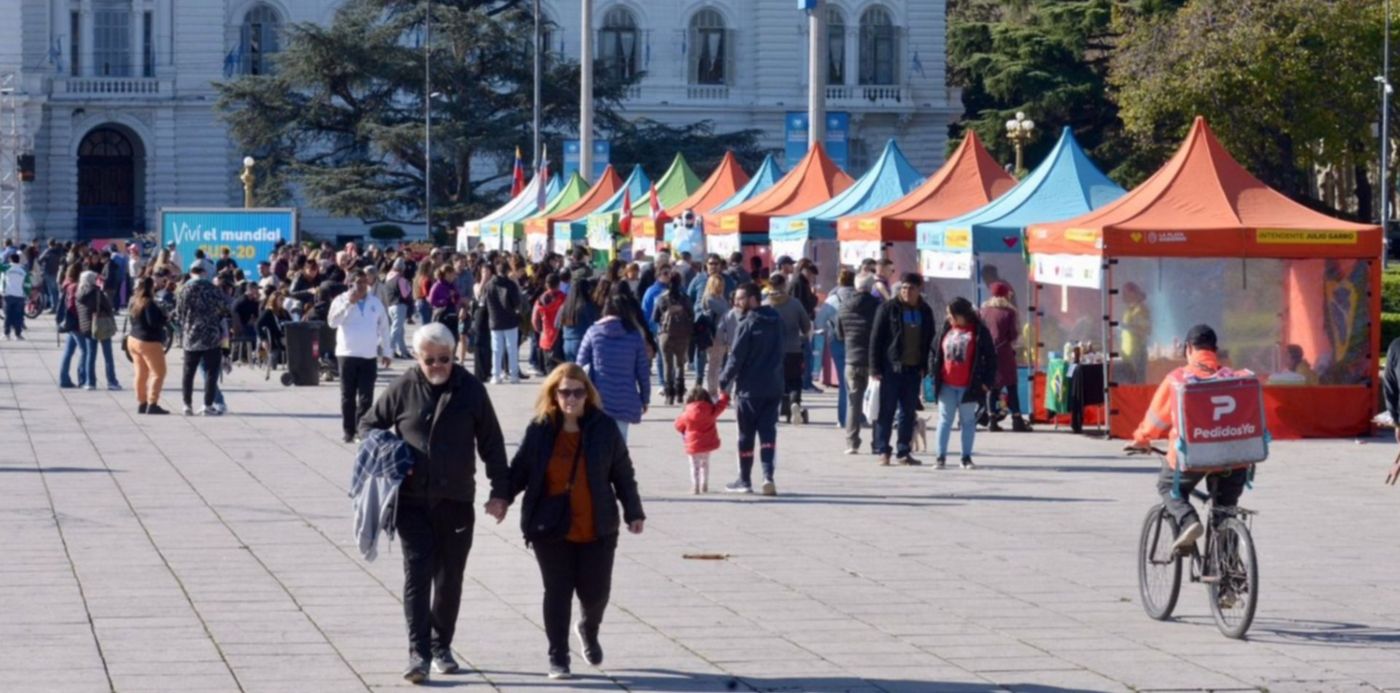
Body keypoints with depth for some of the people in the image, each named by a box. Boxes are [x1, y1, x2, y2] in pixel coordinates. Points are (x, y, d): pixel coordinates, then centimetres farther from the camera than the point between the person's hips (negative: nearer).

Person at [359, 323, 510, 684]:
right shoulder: (402, 389, 0)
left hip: (456, 501, 1)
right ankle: (418, 652, -10)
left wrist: (500, 489, 1)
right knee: (417, 573, -8)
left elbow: (491, 442, 5)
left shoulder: (470, 389, 1)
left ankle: (442, 646, 24)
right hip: (412, 501, -1)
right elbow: (369, 424, 12)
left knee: (450, 577, 10)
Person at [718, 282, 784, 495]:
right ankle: (768, 476, -13)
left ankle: (745, 480, 13)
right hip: (774, 387, 5)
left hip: (750, 389, -5)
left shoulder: (746, 325, -13)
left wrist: (724, 382, -4)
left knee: (746, 435, 6)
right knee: (768, 432, 4)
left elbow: (736, 358, -14)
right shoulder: (776, 321, 8)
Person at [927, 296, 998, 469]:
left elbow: (990, 358, -4)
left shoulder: (980, 332, -5)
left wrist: (987, 381, -10)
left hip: (968, 387, -3)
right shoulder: (946, 330, 7)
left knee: (968, 421, 7)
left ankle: (966, 457, 13)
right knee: (945, 420, 3)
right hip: (946, 386, 3)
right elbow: (935, 352, 14)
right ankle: (941, 456, 6)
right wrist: (934, 372, 3)